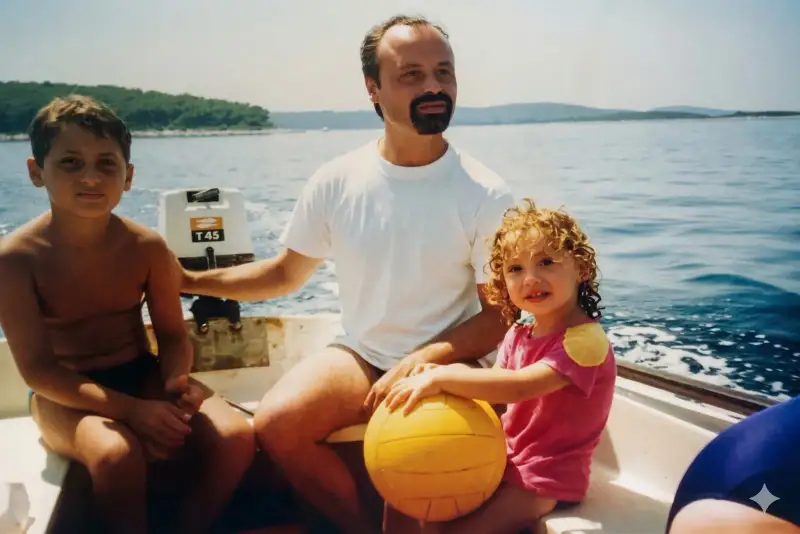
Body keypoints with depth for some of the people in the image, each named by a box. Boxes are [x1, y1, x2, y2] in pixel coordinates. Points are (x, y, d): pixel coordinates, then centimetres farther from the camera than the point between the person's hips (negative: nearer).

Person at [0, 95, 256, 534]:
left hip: (142, 375, 3)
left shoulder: (147, 247, -8)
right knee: (116, 452, -35)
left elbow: (172, 335, 2)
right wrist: (129, 410, -28)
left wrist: (177, 380, -22)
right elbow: (38, 370, -17)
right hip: (65, 393, -3)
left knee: (235, 436, -18)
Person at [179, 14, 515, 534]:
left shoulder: (487, 196, -9)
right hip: (361, 356, 3)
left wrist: (420, 363, -21)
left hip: (450, 364, -2)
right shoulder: (336, 182, -3)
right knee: (276, 423, -22)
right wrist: (188, 279, 7)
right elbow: (285, 274, 10)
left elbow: (499, 316, -6)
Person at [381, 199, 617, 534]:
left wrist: (441, 378, -32)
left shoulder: (586, 340, -20)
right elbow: (492, 399, 1)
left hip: (542, 480, -7)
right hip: (499, 458, 7)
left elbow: (519, 386, -33)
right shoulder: (518, 334, 6)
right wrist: (439, 377, -16)